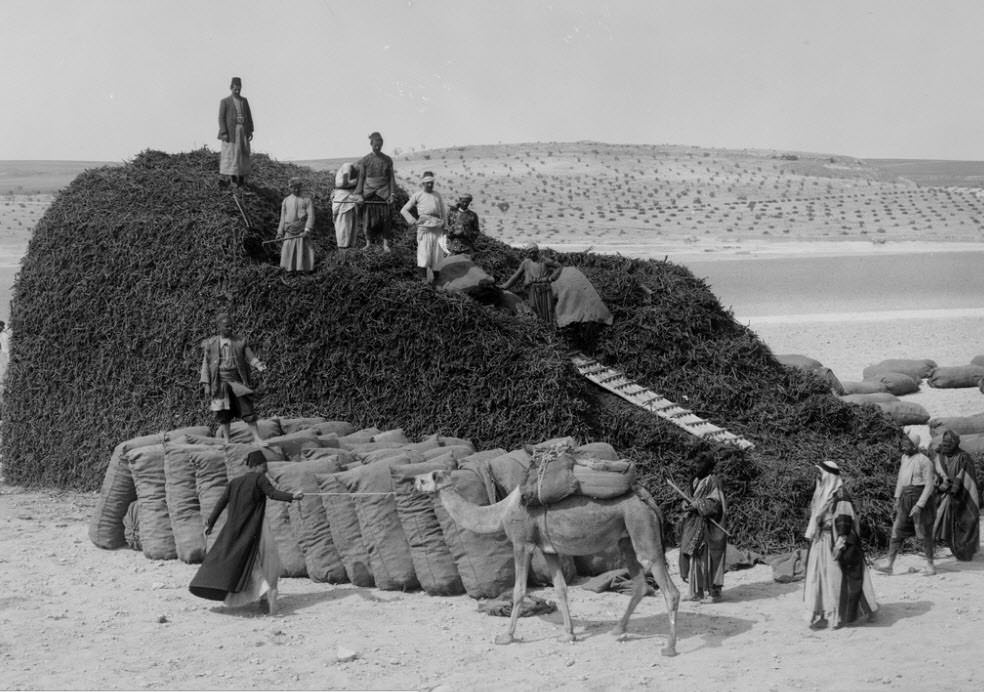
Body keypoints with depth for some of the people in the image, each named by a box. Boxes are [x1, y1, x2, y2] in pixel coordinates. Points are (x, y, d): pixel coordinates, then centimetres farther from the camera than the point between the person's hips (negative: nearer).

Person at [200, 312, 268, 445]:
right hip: (221, 383, 0)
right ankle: (226, 441, 17)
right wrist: (206, 384, 0)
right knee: (224, 414, 5)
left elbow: (250, 357, -2)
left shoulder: (240, 342, 4)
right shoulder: (210, 344, 4)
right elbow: (206, 365, 6)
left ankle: (257, 438, -2)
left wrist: (258, 365, -23)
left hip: (237, 381, 0)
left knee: (247, 410, -6)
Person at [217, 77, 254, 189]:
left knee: (243, 154, 4)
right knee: (229, 153, -12)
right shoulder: (224, 102, -2)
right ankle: (223, 178, -15)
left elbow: (249, 116, 13)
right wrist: (224, 133, -16)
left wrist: (250, 131, 4)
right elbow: (221, 118, -6)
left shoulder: (244, 101, 13)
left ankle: (241, 178, 10)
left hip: (243, 131, 5)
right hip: (230, 131, -5)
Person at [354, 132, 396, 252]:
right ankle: (368, 244, 10)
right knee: (368, 218, 0)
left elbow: (391, 178, 7)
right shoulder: (365, 160, 3)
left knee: (385, 218, -4)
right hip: (369, 193, 0)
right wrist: (359, 194, -2)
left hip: (383, 193, 0)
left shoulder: (387, 160, 6)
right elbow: (361, 177, 5)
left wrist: (392, 194, -2)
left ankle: (385, 244, 1)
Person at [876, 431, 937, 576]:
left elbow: (929, 485, -15)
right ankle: (889, 564, 0)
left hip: (921, 498, -7)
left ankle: (930, 565, 13)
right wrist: (897, 498, 12)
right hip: (906, 498, 7)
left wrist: (919, 505, -19)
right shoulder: (904, 458, 10)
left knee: (923, 534, 0)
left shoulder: (924, 461, -14)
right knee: (897, 530, 1)